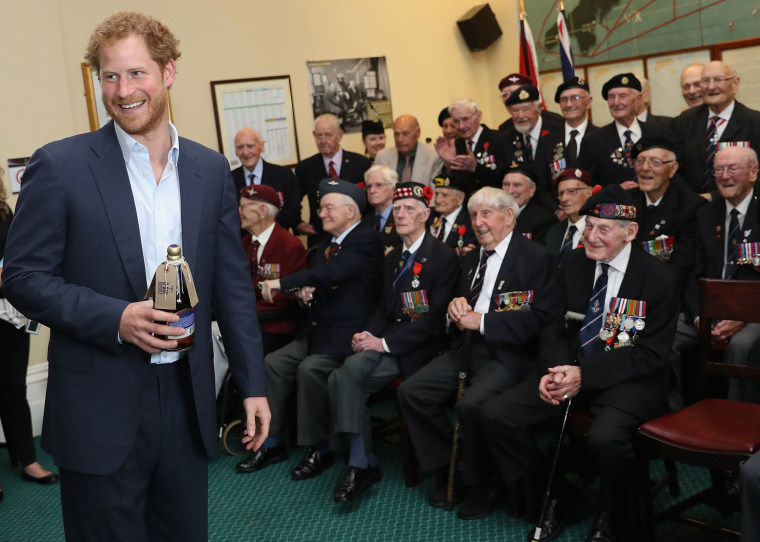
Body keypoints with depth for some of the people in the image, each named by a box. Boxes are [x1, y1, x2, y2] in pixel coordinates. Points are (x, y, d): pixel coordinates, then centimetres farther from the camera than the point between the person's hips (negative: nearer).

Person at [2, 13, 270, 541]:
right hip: (100, 412, -3)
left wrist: (254, 384, 6)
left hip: (188, 401, 4)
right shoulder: (59, 166, -7)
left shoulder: (211, 169, 5)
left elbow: (233, 284, 8)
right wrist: (115, 319, -20)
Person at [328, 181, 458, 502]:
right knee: (348, 371, -24)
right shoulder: (392, 258, 18)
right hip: (387, 343, 6)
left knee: (346, 379, -25)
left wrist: (385, 342, -17)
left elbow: (435, 319, -14)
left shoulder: (444, 257, -6)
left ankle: (362, 465, -4)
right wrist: (368, 335, -3)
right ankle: (360, 464, -17)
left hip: (421, 347, -6)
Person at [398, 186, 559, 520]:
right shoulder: (471, 259, 19)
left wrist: (482, 321, -18)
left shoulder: (536, 258, -6)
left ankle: (480, 485, -6)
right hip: (467, 347, 8)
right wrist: (455, 307, -1)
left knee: (471, 404, -31)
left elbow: (539, 319, -16)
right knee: (411, 392, -9)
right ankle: (448, 469, 6)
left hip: (507, 354, -7)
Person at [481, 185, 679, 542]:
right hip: (569, 369, 5)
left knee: (606, 438, -36)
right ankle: (553, 495, 9)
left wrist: (584, 375, -21)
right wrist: (556, 370, -14)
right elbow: (553, 329, 9)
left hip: (628, 380, -5)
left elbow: (651, 355, -11)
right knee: (494, 415, -13)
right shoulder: (573, 265, 6)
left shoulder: (659, 280, -9)